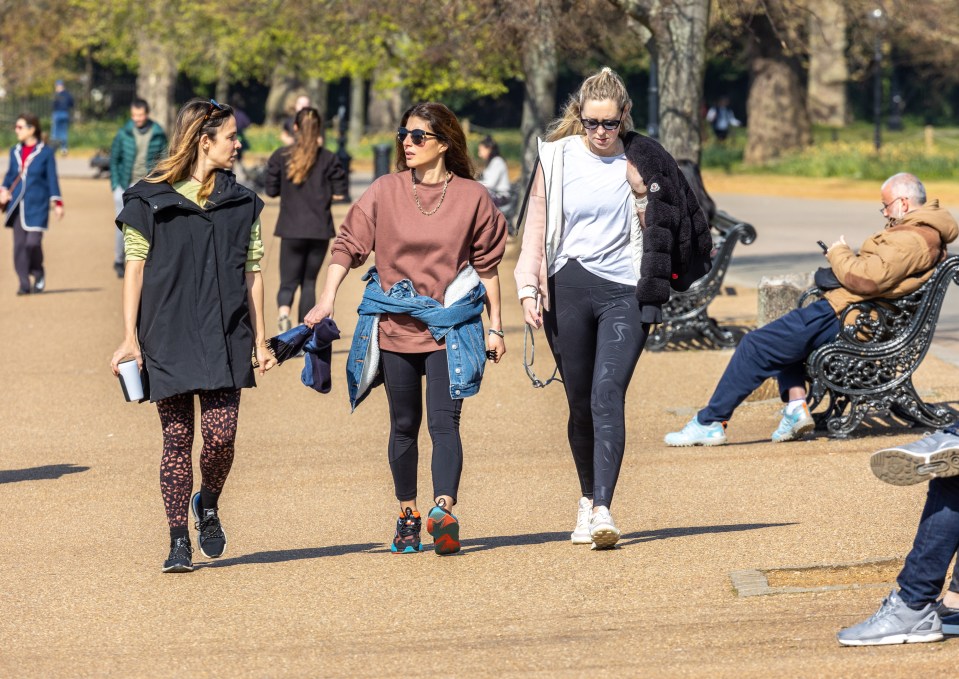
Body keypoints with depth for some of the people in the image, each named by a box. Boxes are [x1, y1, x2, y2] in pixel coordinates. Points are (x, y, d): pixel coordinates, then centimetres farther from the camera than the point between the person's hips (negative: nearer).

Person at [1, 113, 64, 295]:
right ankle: (24, 283, 7)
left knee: (33, 242, -12)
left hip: (37, 206, -4)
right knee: (19, 244, -1)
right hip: (17, 205, 4)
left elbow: (52, 179, 1)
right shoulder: (15, 151, 9)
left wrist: (57, 203, -4)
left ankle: (39, 275, 15)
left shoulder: (45, 152, -2)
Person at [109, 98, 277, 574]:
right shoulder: (150, 200, 1)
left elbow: (252, 274, 13)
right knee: (177, 440, -1)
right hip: (167, 338, -2)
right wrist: (129, 338, -5)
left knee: (221, 436, -9)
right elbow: (135, 269, 1)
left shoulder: (241, 203, 11)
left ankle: (208, 506, 22)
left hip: (224, 338, 2)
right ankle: (178, 542, 8)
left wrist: (260, 340, 10)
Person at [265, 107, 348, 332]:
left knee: (288, 281, 3)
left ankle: (284, 311, -30)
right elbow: (339, 193, -2)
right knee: (309, 281, 14)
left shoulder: (281, 156, -2)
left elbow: (271, 190, 3)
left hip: (291, 229, -1)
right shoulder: (328, 159, -2)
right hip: (320, 230, 1)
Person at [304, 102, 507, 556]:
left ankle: (443, 512, -25)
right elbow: (349, 244, 2)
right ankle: (407, 517, 21)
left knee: (444, 421, -14)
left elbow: (487, 265, 6)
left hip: (450, 327, -2)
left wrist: (495, 327, 7)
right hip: (394, 326, 2)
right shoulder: (386, 192, 1)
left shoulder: (472, 197, -1)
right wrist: (327, 298, -11)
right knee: (404, 425, 11)